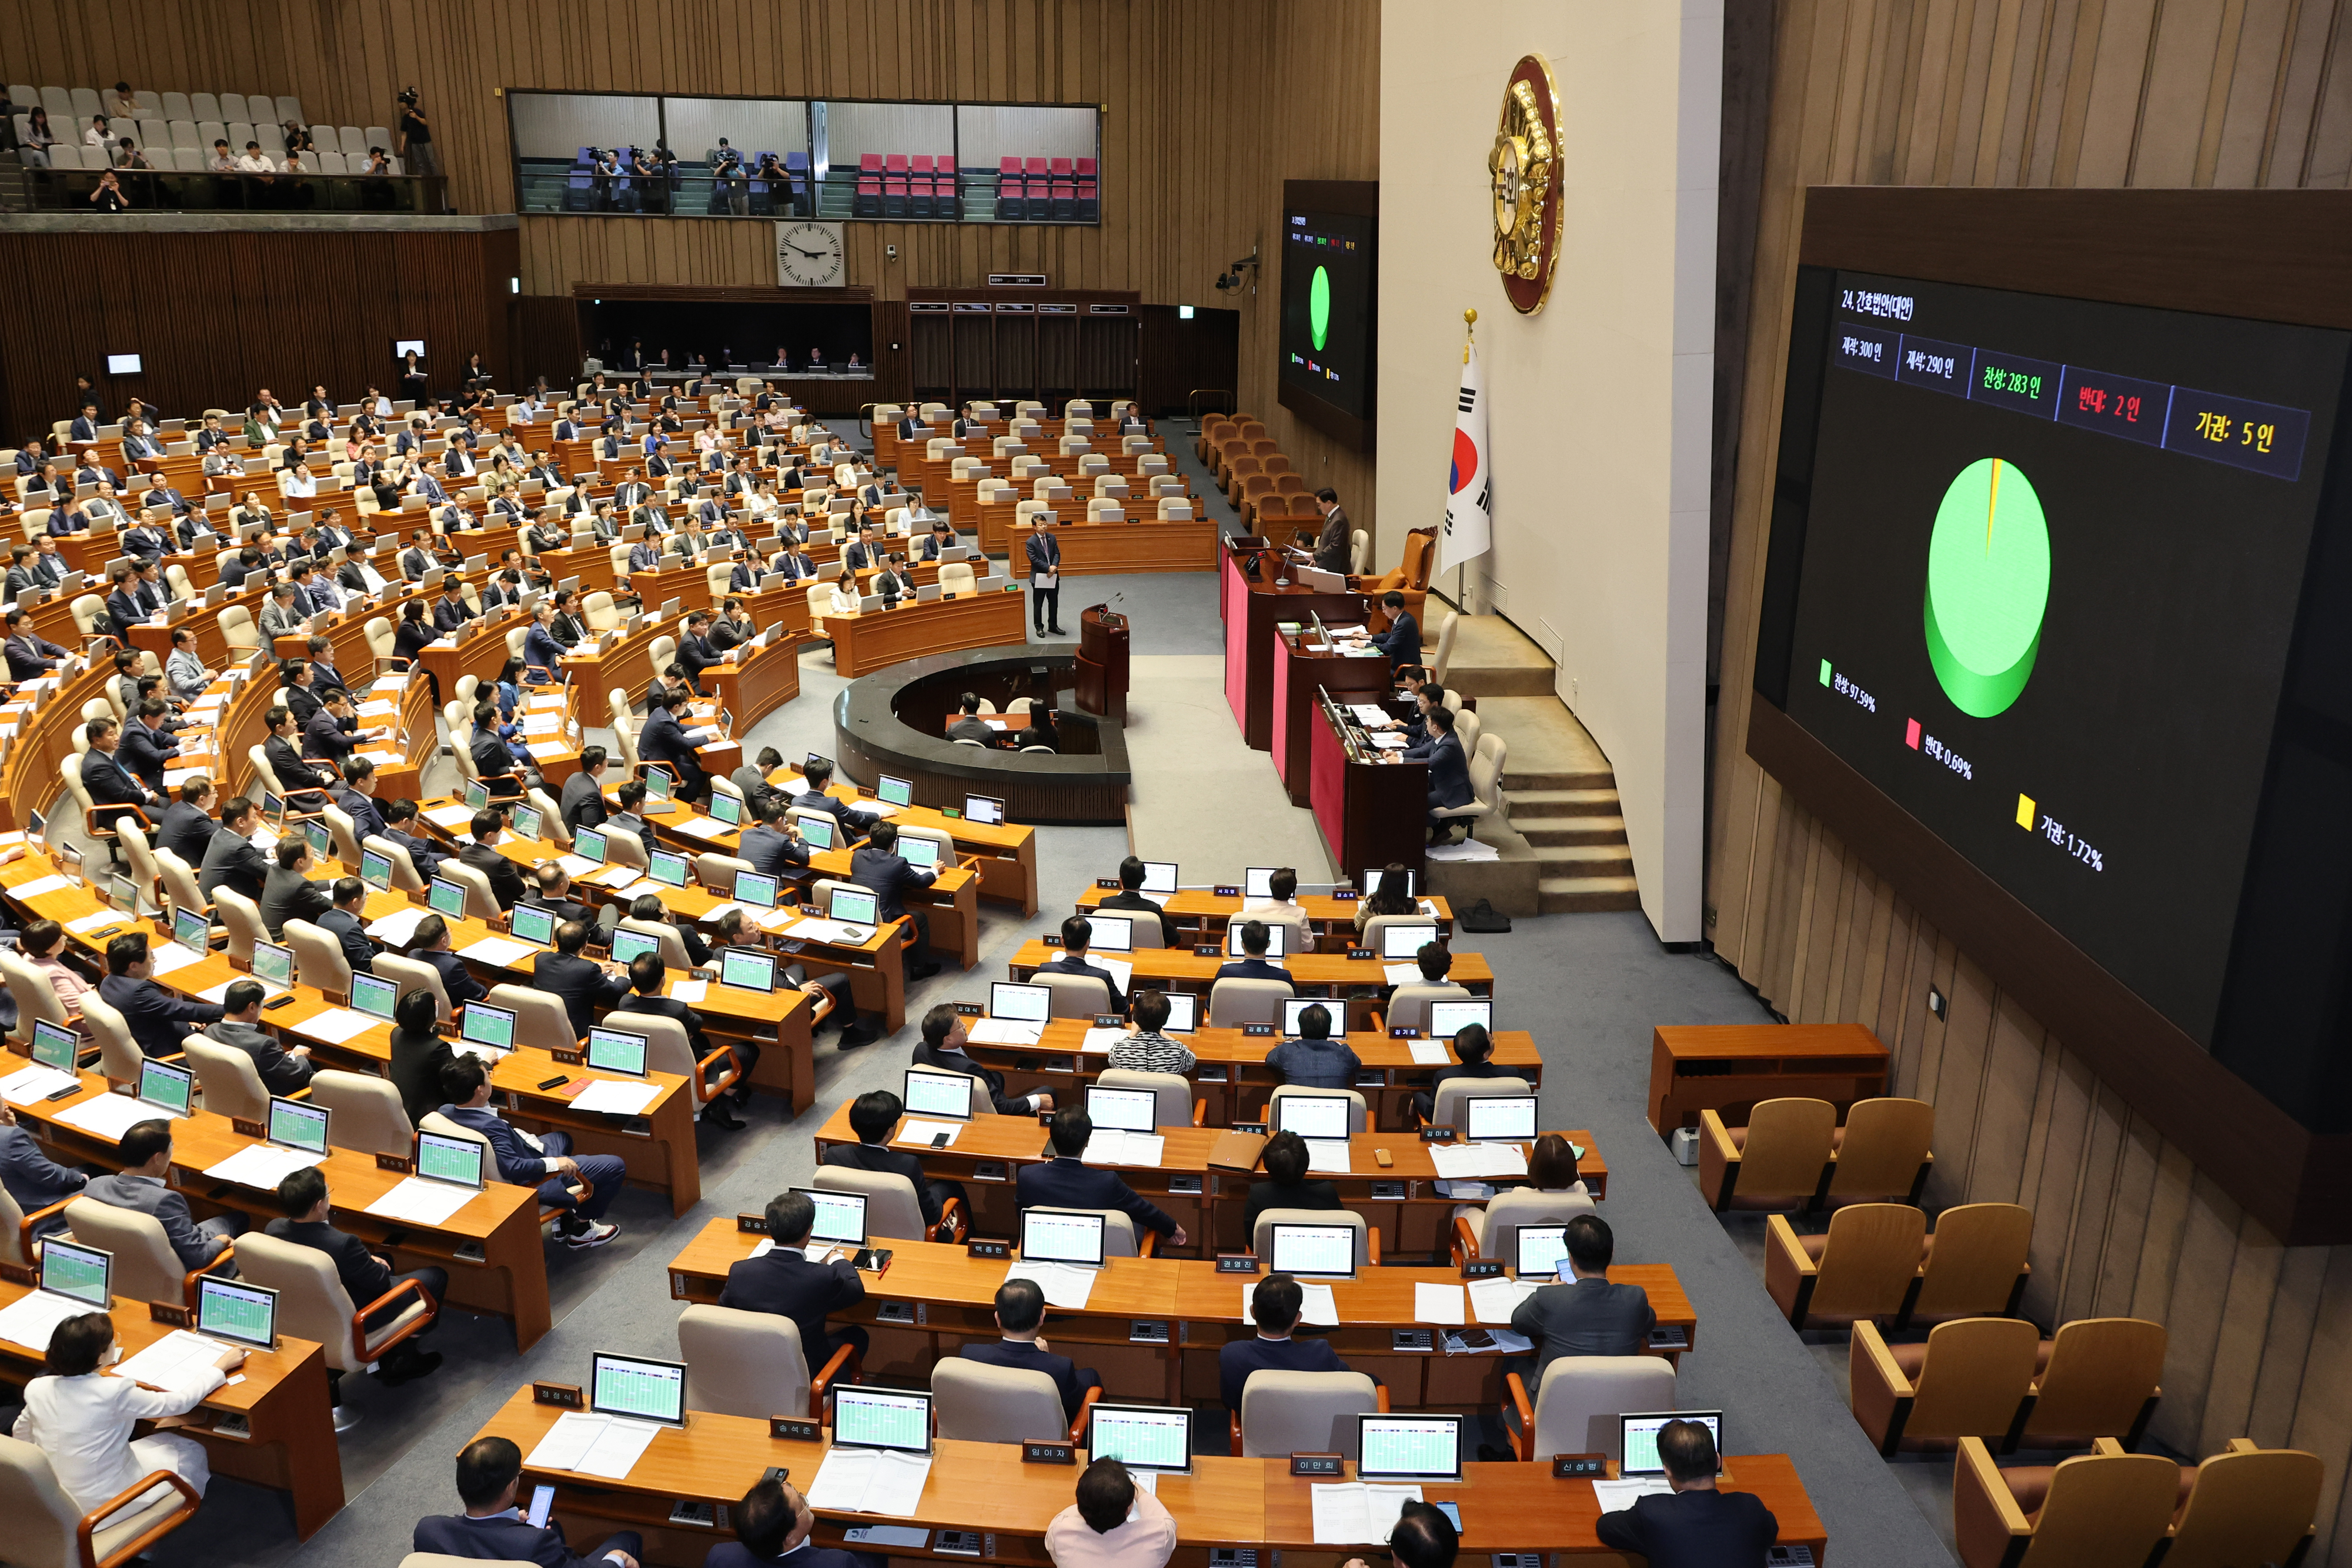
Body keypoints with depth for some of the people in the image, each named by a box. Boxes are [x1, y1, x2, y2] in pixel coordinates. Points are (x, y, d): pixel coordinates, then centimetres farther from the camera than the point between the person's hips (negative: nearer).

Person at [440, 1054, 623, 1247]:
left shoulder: (446, 1111, -11)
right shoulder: (490, 1126, -39)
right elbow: (512, 1168, -41)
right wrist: (554, 1163, -35)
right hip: (533, 1183, -10)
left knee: (563, 1138, 36)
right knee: (615, 1166, -4)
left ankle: (567, 1216, 35)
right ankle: (581, 1227, 18)